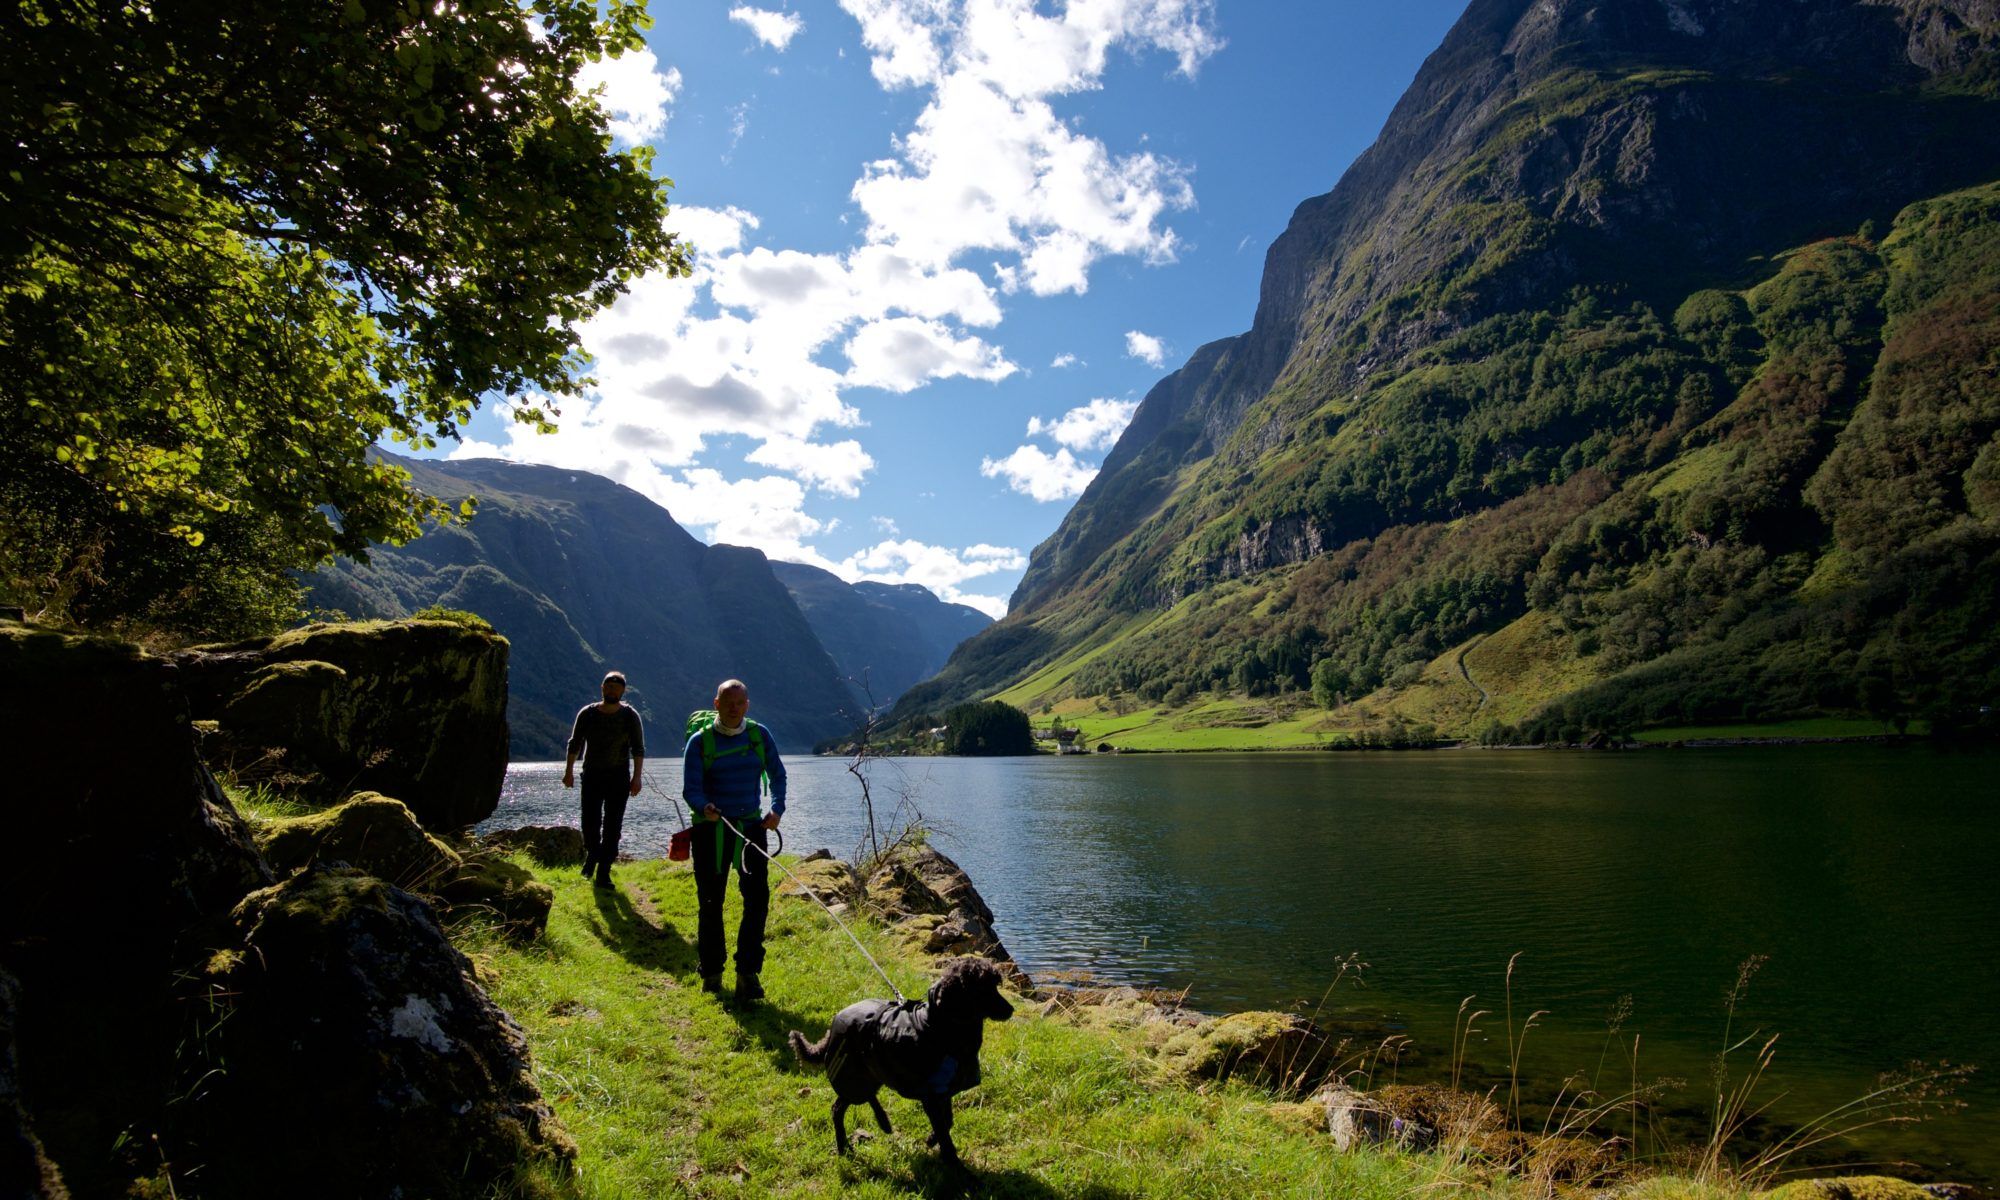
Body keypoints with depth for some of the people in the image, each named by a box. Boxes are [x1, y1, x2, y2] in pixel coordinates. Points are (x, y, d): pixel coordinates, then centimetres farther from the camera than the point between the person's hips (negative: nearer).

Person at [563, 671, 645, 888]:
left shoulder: (630, 716, -3)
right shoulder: (587, 713, 1)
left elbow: (638, 749, -2)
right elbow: (575, 744, 10)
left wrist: (636, 777, -10)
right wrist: (569, 771, 6)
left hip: (619, 777, -1)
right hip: (591, 775, 1)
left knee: (613, 826, -2)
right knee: (589, 823, -1)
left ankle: (604, 872, 6)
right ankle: (592, 854, 30)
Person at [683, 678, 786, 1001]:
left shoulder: (760, 735, 4)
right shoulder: (700, 741, -4)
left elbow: (777, 775, 14)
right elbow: (690, 789, -9)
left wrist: (777, 808, -2)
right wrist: (704, 807, -30)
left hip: (750, 826, 1)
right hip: (711, 830, -1)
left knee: (758, 897, -10)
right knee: (710, 902, 7)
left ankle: (748, 973, -3)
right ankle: (711, 973, 23)